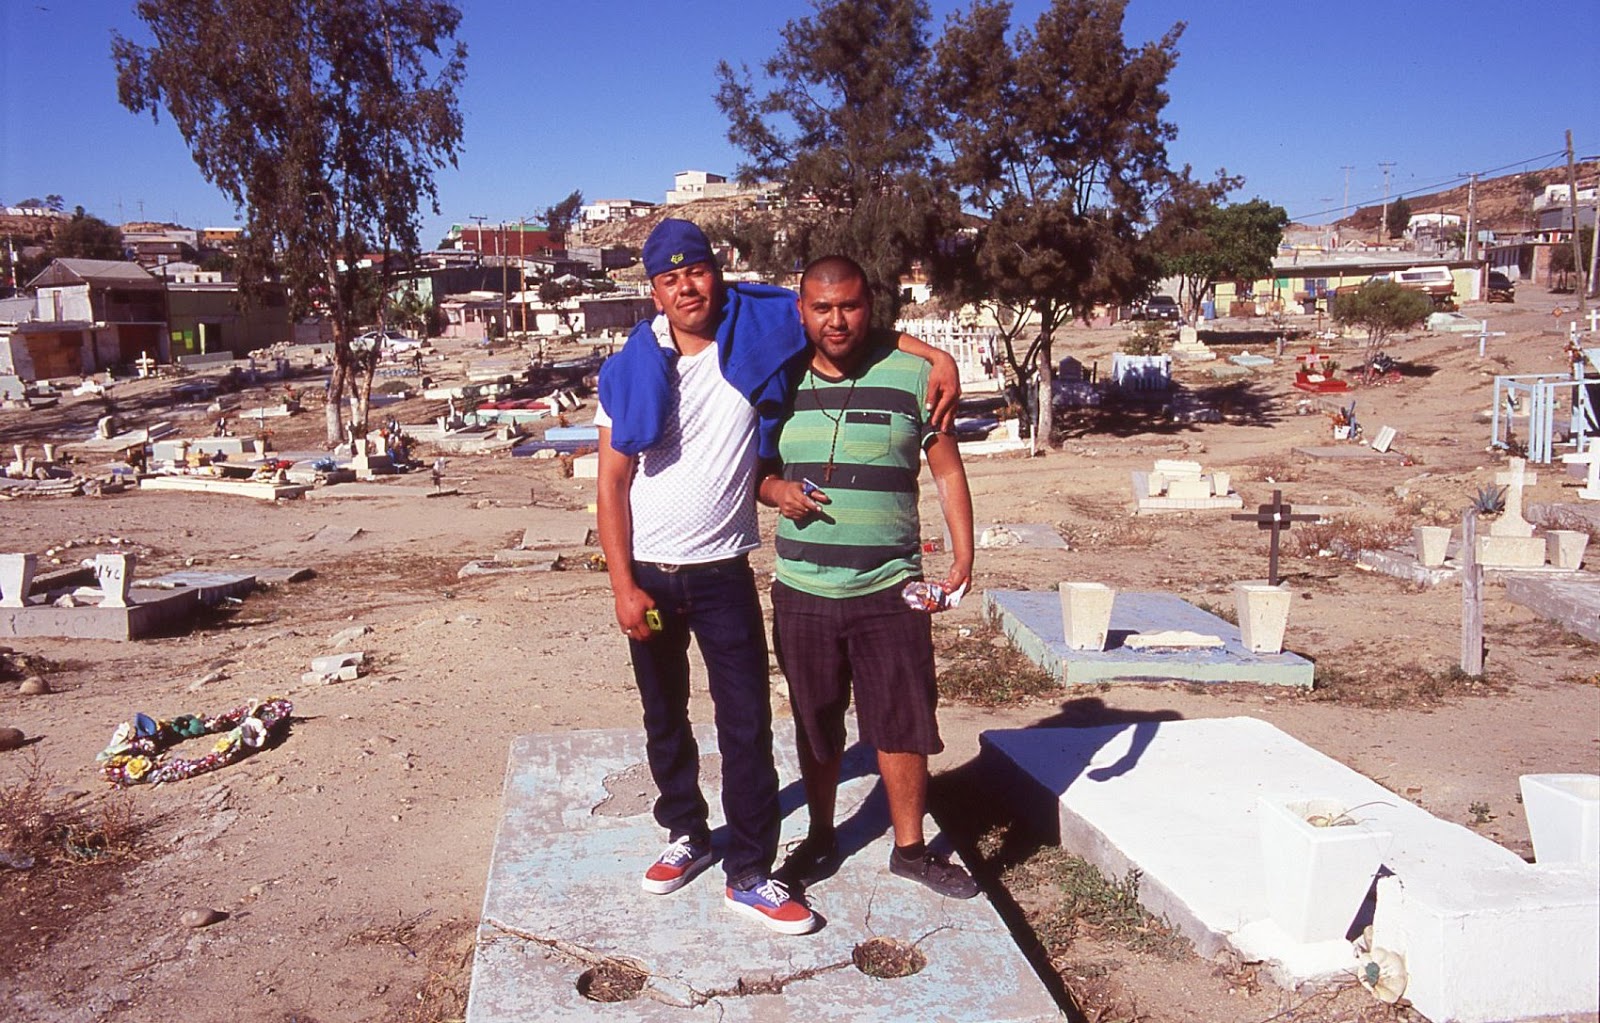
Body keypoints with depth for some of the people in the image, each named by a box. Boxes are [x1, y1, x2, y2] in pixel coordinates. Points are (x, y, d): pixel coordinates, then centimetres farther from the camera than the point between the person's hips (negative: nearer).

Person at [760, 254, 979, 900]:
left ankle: (910, 847, 24)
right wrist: (775, 490, -8)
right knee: (815, 728, 14)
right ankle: (821, 842, 32)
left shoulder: (912, 376, -3)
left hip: (889, 589, -2)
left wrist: (963, 558, -8)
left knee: (903, 723, 4)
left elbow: (948, 471, 1)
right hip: (801, 591, 2)